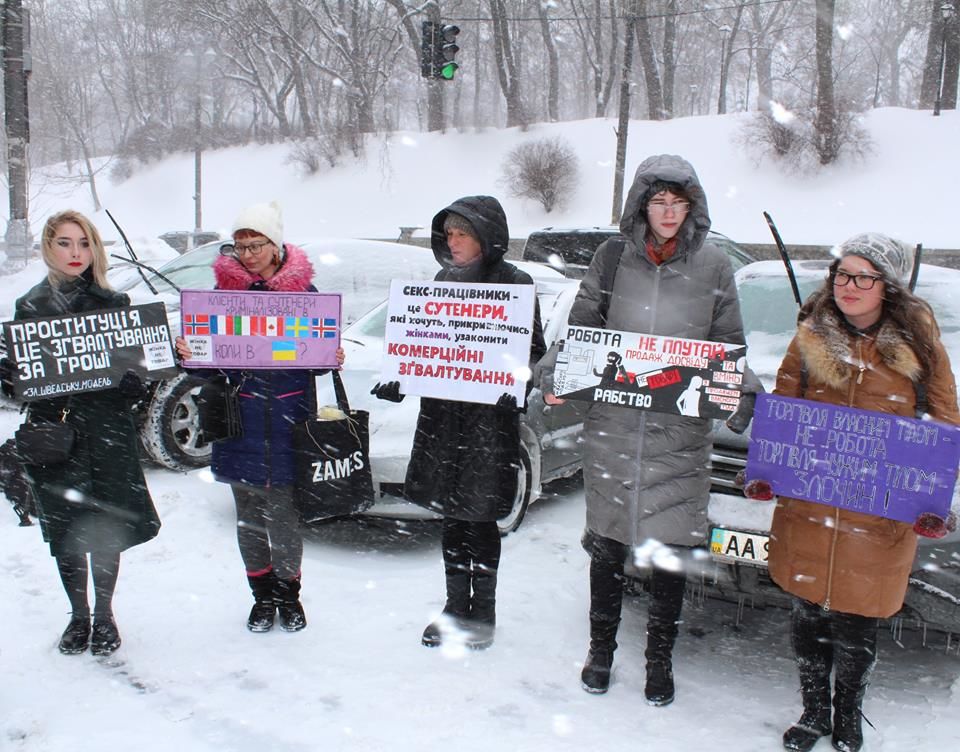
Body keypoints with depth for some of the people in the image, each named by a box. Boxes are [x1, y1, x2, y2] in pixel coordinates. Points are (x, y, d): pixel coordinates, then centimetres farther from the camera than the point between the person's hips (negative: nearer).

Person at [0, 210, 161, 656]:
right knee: (65, 531, 8)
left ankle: (104, 615, 24)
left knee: (106, 528, 4)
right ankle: (78, 616, 27)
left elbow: (136, 368, 6)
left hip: (108, 431, -1)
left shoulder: (114, 304, 5)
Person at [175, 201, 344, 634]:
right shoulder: (225, 291, 3)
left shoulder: (304, 292, 1)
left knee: (284, 517, 3)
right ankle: (262, 595, 30)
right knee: (249, 517, 12)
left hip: (290, 423, -1)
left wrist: (332, 359, -14)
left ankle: (288, 592, 26)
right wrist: (189, 355, -17)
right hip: (241, 424, 2)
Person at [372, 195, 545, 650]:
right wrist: (398, 382, 3)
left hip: (490, 420, -5)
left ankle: (483, 612, 22)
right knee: (452, 519, 13)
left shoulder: (515, 284, -6)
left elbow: (533, 352, -5)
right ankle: (455, 607, 28)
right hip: (442, 415, 5)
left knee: (480, 521, 4)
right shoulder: (445, 279, 11)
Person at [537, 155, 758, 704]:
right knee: (608, 543, 12)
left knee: (671, 546, 8)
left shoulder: (714, 265, 2)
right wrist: (554, 375, -11)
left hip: (680, 431, 0)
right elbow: (581, 326, 5)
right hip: (611, 424, 0)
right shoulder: (612, 257, 2)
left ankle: (661, 659, 29)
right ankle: (602, 648, 33)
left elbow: (730, 346, 8)